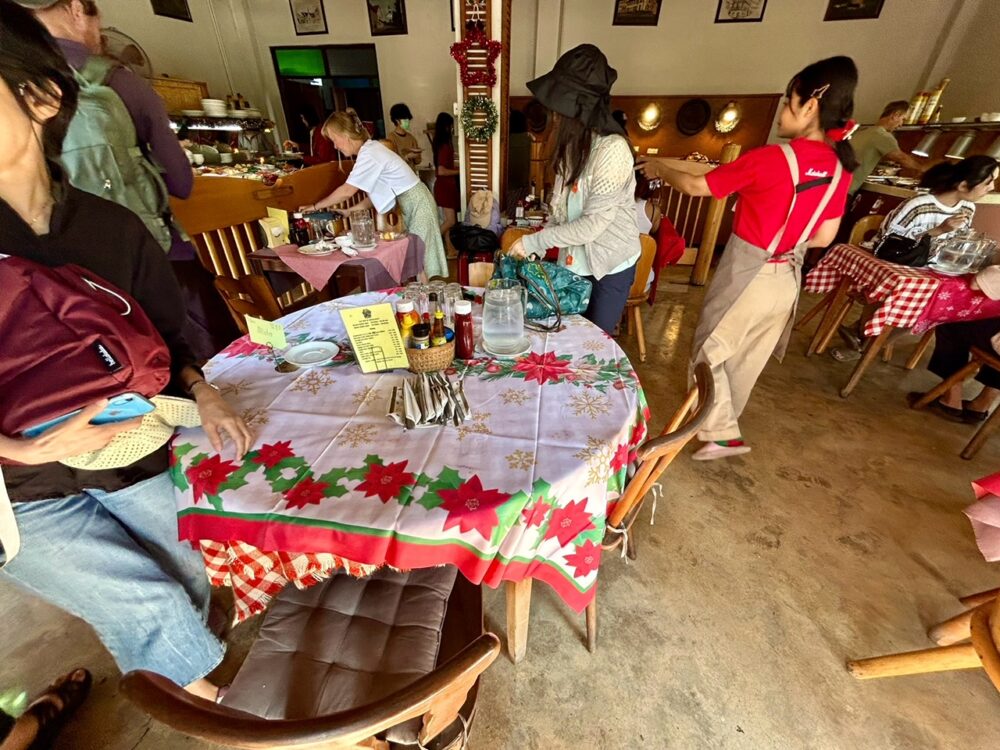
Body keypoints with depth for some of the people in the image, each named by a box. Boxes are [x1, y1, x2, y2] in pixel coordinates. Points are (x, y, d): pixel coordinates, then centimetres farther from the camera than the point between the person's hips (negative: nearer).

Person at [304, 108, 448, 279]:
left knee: (422, 255, -4)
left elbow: (346, 191, -17)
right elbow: (376, 193, 11)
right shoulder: (370, 149, 10)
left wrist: (316, 206, -5)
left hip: (416, 203, -9)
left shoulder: (368, 154, -19)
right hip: (411, 203, 9)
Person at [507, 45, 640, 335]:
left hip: (611, 264, -6)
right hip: (574, 258, 7)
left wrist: (533, 241, -23)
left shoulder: (613, 149, -23)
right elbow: (563, 205, 6)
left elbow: (592, 225, -27)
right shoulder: (573, 142, 1)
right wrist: (538, 245, -5)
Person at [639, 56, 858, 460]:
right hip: (785, 281, 7)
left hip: (745, 276, -7)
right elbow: (824, 237, 7)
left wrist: (660, 169, 8)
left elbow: (696, 186, -9)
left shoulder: (769, 158, -18)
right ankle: (722, 424, 37)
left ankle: (721, 434, 8)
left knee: (708, 351, 9)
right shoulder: (838, 169, 2)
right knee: (745, 362, 20)